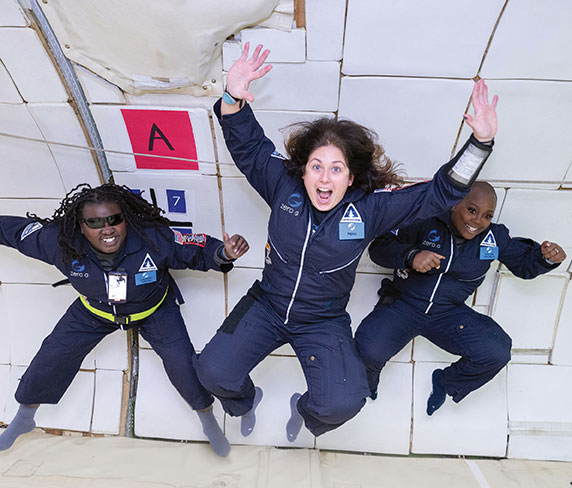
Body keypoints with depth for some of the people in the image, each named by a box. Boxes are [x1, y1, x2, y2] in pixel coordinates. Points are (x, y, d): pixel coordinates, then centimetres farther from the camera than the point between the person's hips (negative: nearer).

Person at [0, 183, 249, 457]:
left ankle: (208, 421, 20)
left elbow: (196, 251, -29)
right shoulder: (61, 242, -28)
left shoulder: (152, 238, -36)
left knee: (183, 363, -11)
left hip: (155, 310, -2)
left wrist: (224, 253, -48)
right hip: (93, 311, 3)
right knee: (52, 355, 7)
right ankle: (23, 419, 42)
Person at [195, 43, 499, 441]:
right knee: (213, 371, -10)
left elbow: (441, 193, -13)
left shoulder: (370, 208, -14)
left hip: (324, 322, -1)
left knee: (343, 402, -19)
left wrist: (481, 142, -23)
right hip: (267, 305, 2)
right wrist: (234, 98, -20)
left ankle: (305, 410, 24)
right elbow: (247, 144, -4)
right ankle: (245, 399, 32)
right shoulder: (284, 185, -11)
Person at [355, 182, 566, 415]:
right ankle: (368, 382, 16)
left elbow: (525, 262, 15)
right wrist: (411, 255, -34)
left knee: (497, 353, -19)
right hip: (404, 305, -3)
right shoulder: (426, 221, -13)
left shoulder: (494, 237, 1)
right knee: (368, 351, -27)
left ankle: (445, 382, 14)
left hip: (448, 313, 4)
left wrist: (547, 257, -8)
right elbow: (379, 246, -15)